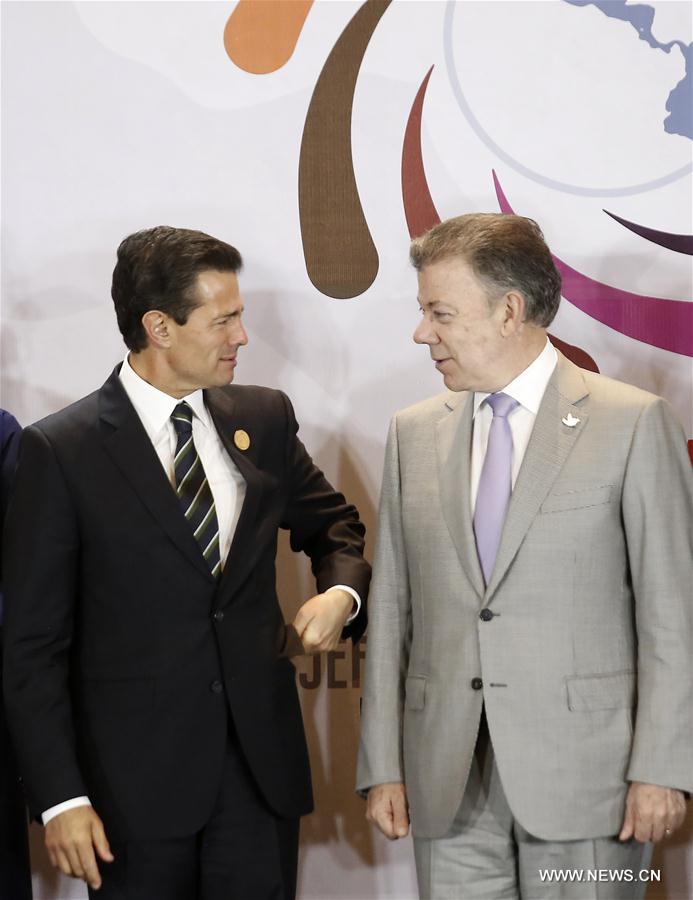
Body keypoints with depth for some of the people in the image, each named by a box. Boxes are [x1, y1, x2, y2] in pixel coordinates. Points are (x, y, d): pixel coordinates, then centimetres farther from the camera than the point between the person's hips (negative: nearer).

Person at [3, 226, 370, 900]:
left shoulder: (265, 419, 6)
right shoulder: (60, 450, -8)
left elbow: (334, 528, 22)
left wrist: (341, 593, -1)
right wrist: (60, 799, -13)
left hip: (261, 763, 4)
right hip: (136, 776, -4)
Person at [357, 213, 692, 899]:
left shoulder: (633, 423, -3)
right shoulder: (414, 433, 10)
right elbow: (392, 610, 10)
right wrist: (382, 765, 5)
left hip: (583, 775, -3)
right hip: (448, 784, 4)